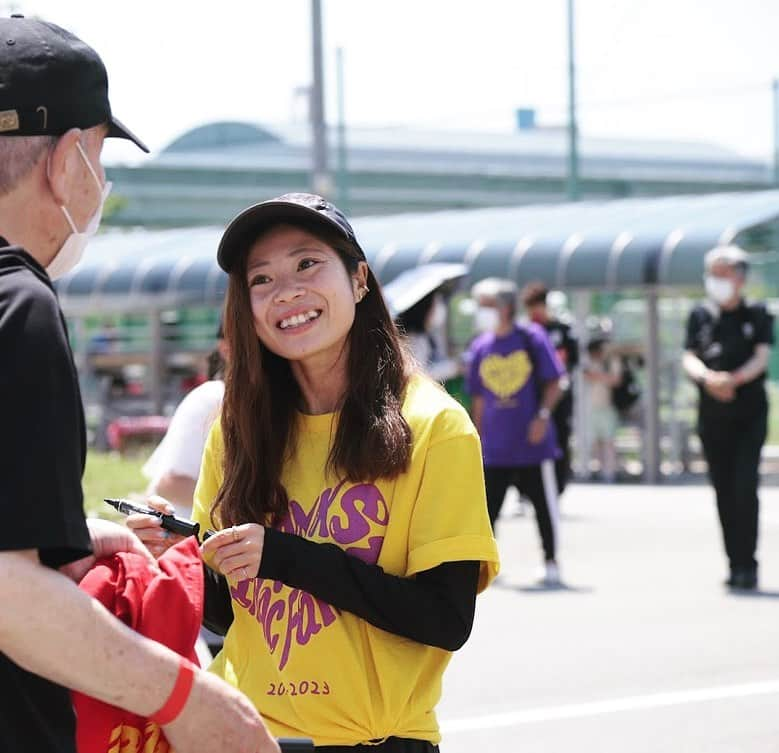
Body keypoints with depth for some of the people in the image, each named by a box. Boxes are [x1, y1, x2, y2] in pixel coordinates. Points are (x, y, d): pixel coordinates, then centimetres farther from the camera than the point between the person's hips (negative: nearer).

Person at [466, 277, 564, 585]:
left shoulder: (532, 338, -3)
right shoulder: (479, 347, 7)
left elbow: (554, 383, -1)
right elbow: (478, 399, 14)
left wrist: (543, 415, -15)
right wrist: (478, 438, 11)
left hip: (532, 441, -3)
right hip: (495, 446, 3)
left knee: (545, 504, 5)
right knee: (487, 505, 1)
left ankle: (551, 562, 17)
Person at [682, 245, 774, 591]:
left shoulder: (757, 315, 4)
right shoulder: (700, 315, 10)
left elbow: (761, 358, -7)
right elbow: (689, 358, 0)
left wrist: (733, 380, -25)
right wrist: (708, 378, -22)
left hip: (750, 410, -3)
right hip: (712, 415, 3)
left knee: (745, 486, -12)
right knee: (724, 491, 4)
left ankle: (747, 565, -10)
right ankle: (735, 563, 9)